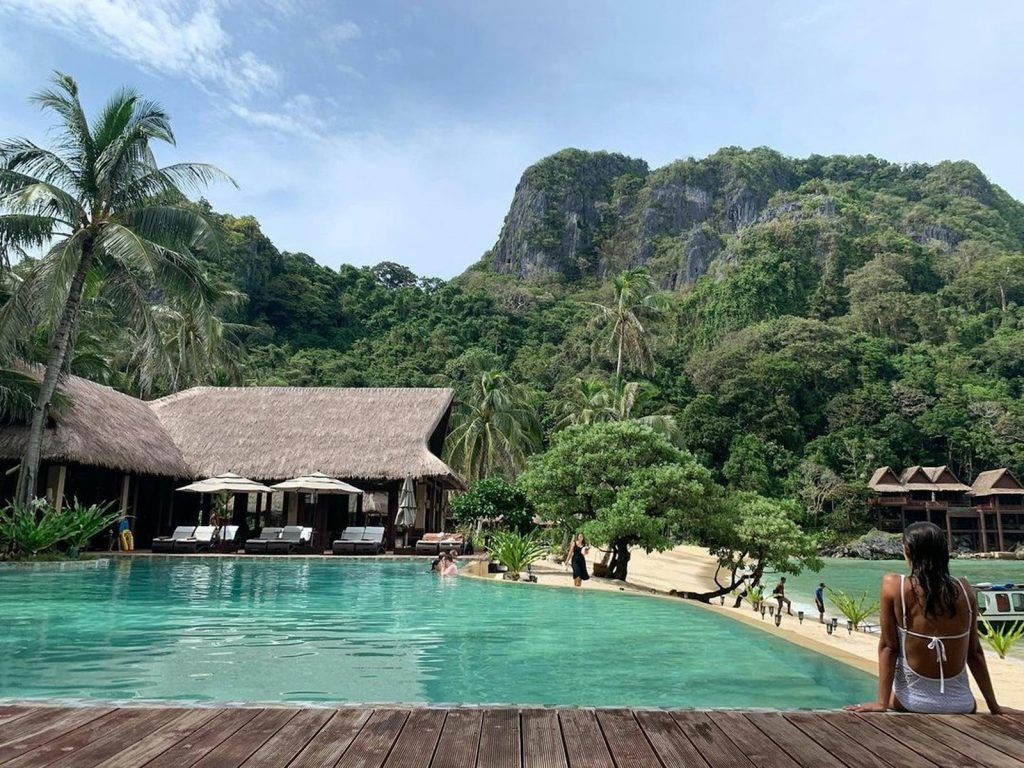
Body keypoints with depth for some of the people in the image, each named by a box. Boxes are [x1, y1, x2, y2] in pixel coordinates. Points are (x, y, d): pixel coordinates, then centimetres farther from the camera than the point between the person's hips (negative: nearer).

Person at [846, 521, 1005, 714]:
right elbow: (975, 652, 5)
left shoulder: (893, 585, -11)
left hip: (913, 702, -3)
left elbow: (888, 647, -9)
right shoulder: (963, 588, -3)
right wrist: (993, 706, 15)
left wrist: (882, 702, -3)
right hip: (960, 704, 3)